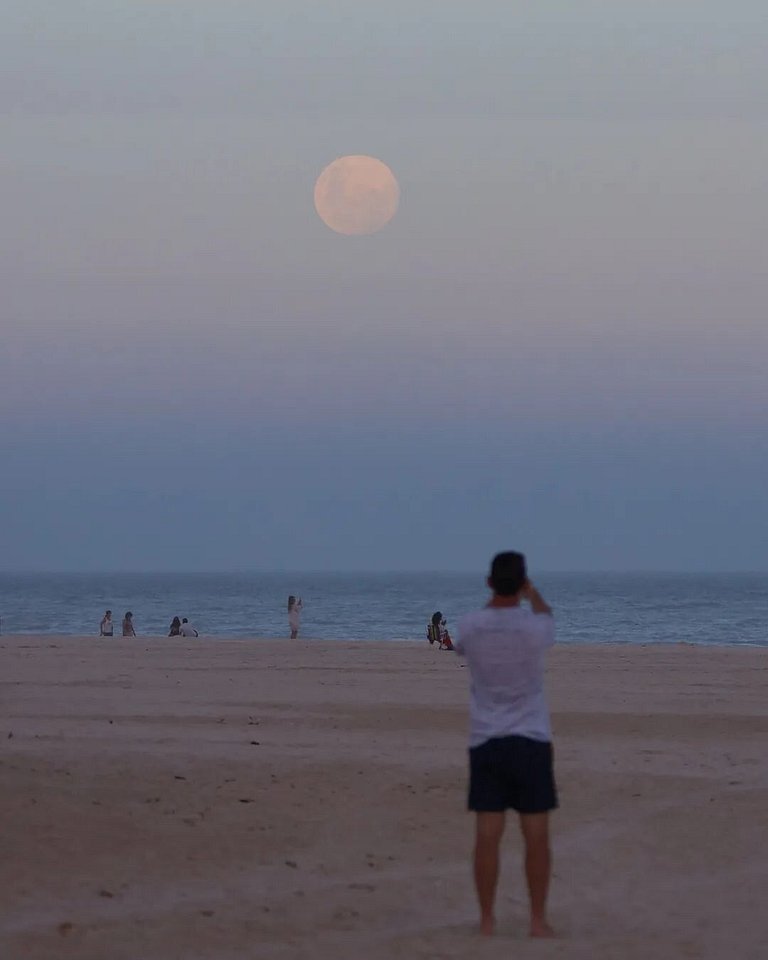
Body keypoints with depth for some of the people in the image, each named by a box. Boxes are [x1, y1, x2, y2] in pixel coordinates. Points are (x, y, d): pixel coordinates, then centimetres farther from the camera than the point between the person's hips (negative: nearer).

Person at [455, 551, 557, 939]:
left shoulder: (469, 626, -5)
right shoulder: (535, 628, -9)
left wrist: (496, 594, 32)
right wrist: (531, 591, 38)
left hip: (485, 742, 2)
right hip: (531, 740, -1)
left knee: (487, 835, 2)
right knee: (536, 836, 4)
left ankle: (486, 921, 4)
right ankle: (538, 919, 7)